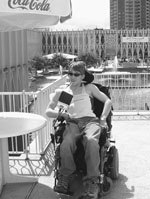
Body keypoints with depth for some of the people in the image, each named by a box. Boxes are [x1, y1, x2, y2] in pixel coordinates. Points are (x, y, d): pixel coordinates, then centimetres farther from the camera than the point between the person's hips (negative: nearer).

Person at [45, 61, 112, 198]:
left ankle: (92, 182, -33)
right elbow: (48, 111, 17)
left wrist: (103, 118, 2)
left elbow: (108, 101, 18)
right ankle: (65, 178, -17)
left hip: (90, 120, -1)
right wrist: (61, 114, -3)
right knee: (66, 144, -36)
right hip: (72, 123, 1)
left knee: (91, 140, -39)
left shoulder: (89, 88, 19)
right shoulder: (61, 92, 20)